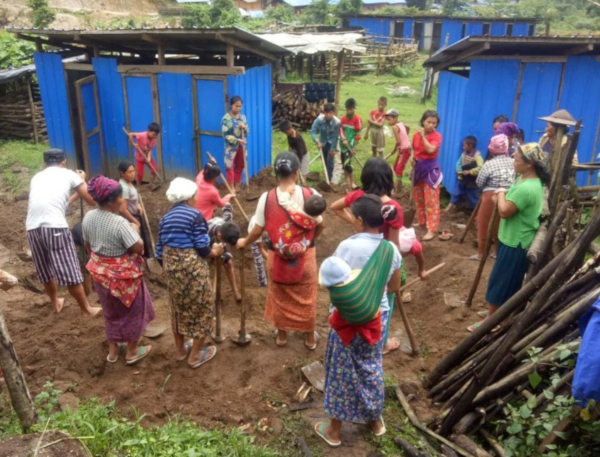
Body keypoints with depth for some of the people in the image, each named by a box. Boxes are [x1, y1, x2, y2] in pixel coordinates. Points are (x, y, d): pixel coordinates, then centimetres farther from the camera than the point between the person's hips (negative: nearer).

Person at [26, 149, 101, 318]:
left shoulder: (37, 177, 26)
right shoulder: (69, 174, 15)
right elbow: (92, 201, 19)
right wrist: (82, 180, 34)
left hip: (32, 226, 5)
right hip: (54, 225, -5)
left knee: (46, 270, 22)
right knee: (70, 271, 4)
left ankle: (56, 303, 41)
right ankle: (87, 309, 16)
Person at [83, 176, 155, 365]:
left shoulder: (88, 217, -4)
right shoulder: (120, 223, -28)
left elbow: (88, 245, 8)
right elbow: (139, 248, -25)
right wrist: (135, 230, -8)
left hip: (100, 270, 7)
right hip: (123, 272, -7)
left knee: (111, 311, 24)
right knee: (132, 311, 14)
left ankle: (113, 350, 38)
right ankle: (132, 352, 28)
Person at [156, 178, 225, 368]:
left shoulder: (165, 218, 8)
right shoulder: (195, 215, -12)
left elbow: (160, 251, 9)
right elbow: (202, 249, -16)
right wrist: (215, 252, 5)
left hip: (171, 266, 7)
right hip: (192, 266, -7)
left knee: (178, 307, 21)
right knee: (201, 307, 9)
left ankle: (180, 350, 35)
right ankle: (195, 356, 17)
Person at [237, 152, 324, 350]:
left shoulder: (267, 198, -15)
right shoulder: (311, 194, -14)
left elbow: (258, 230, -8)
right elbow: (320, 225, -4)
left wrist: (244, 242, 12)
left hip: (277, 257, 0)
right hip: (305, 256, 0)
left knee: (279, 296, 21)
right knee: (307, 297, 18)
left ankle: (281, 335, 39)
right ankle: (310, 337, 34)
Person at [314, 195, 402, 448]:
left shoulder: (347, 246, -21)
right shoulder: (391, 249, -7)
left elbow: (329, 281, -15)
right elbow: (394, 287, 5)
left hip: (347, 319, -4)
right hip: (376, 318, 4)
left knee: (343, 372, 11)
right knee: (372, 368, 22)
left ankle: (334, 430, 28)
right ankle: (376, 420, 40)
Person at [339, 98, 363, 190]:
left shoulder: (357, 119, -12)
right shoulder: (343, 118, 4)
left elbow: (358, 134, -11)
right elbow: (340, 128, 5)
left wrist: (355, 147, -12)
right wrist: (343, 139, -14)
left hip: (351, 145, -6)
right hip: (344, 144, 6)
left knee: (347, 164, -16)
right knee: (344, 164, 12)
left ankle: (352, 183, -4)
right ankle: (347, 181, 29)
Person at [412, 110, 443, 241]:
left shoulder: (436, 136, -13)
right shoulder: (416, 134, 2)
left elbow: (430, 149, -30)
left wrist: (423, 136, -24)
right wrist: (413, 159, -1)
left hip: (430, 169, -6)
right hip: (418, 167, 6)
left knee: (431, 201, -6)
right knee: (418, 198, 17)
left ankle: (432, 229, -5)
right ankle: (422, 222, 35)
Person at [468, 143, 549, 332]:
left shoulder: (526, 188, -30)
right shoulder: (531, 180, 4)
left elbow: (504, 211, -26)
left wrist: (501, 194, -9)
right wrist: (504, 195, -3)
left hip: (515, 243, -10)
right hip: (515, 239, 10)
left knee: (500, 280, 2)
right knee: (509, 280, 21)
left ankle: (489, 320, 14)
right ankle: (497, 311, 36)